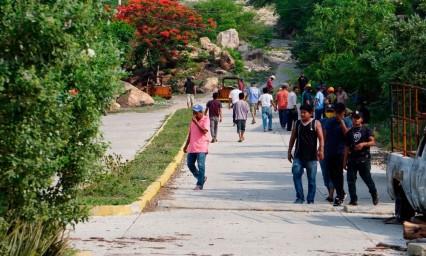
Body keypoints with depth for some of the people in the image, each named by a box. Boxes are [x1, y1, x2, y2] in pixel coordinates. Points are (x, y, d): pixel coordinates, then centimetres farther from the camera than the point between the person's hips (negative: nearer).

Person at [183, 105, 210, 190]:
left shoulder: (206, 120, -5)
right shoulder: (193, 120, 16)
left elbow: (204, 131, -20)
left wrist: (196, 122, -21)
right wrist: (186, 145, 21)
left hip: (201, 148, -8)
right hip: (192, 147, 8)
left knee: (201, 166, -8)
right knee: (190, 164, 8)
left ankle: (200, 184, -5)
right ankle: (202, 178, 24)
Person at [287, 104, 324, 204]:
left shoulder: (316, 123, 0)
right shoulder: (297, 123, 10)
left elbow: (321, 138, -8)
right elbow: (292, 138, 15)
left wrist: (321, 150, -22)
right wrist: (289, 152, 12)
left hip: (311, 156, -2)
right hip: (298, 155, 2)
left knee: (311, 179, 3)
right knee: (296, 174, -11)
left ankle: (310, 200, 11)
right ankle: (300, 197, -1)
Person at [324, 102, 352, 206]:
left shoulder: (347, 122, -1)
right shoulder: (329, 121, 10)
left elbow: (347, 134, -17)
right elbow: (325, 136, 14)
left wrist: (341, 121, -18)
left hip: (341, 152, -5)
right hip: (330, 152, 5)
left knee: (338, 174, -8)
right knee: (332, 174, 10)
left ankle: (339, 197, -1)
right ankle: (342, 193, 27)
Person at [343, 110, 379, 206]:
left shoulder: (366, 130, 4)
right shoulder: (350, 132, 16)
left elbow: (373, 142, -5)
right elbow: (347, 147, 16)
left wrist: (363, 144, -23)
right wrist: (345, 161, 12)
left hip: (364, 158, -4)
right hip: (352, 159, 4)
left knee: (367, 178, -3)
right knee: (351, 180, -2)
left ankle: (374, 194, 21)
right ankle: (353, 200, 4)